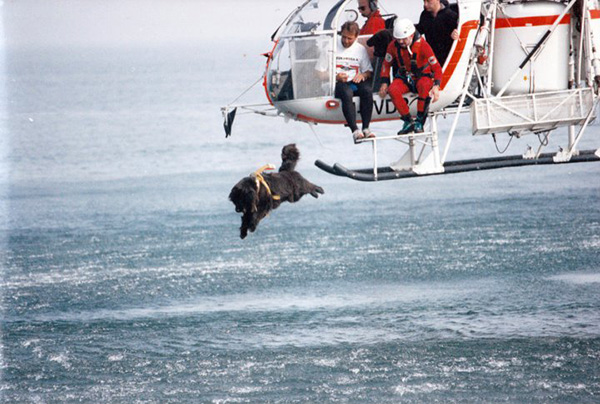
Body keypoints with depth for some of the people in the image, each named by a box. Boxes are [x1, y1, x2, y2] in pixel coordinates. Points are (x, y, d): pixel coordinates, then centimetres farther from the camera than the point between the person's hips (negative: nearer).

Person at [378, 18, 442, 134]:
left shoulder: (422, 45, -21)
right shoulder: (393, 46, -10)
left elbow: (436, 67, -21)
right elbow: (386, 64, 8)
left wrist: (436, 86, -35)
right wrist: (384, 83, -4)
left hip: (423, 76, -3)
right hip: (405, 78, 3)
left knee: (425, 87, -39)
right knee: (392, 90, -29)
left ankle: (419, 122, -26)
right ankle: (408, 121, -20)